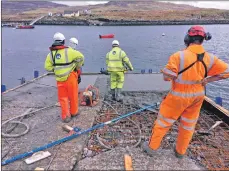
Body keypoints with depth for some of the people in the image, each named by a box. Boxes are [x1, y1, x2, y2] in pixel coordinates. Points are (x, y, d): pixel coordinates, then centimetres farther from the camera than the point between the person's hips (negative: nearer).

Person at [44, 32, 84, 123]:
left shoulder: (51, 53, -1)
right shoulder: (68, 51, -12)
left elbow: (47, 67, -1)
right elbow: (80, 57, -13)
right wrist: (77, 67, 2)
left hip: (60, 79, 3)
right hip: (70, 77, -2)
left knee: (63, 97, 14)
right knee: (73, 96, 15)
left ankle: (65, 116, 14)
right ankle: (74, 112, 30)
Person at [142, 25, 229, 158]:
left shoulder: (179, 56, -23)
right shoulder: (210, 58, -7)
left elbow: (167, 76, -21)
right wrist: (206, 80, 2)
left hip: (178, 96, -4)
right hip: (198, 96, 5)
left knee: (163, 121, 13)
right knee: (189, 125, 22)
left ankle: (152, 147, 29)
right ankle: (181, 151, 39)